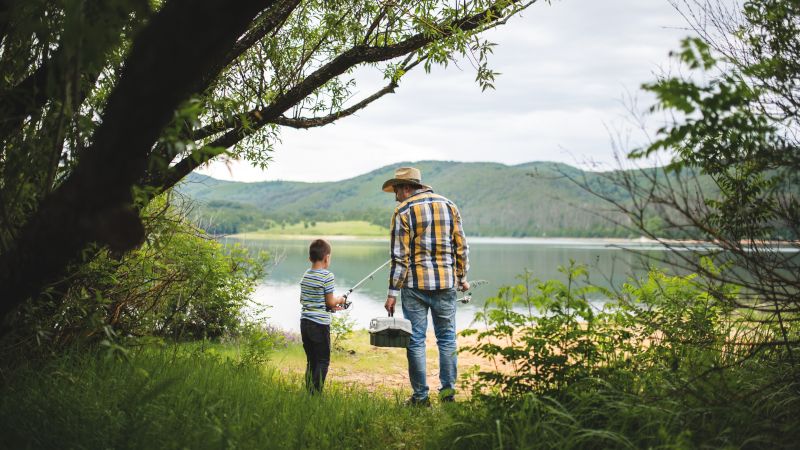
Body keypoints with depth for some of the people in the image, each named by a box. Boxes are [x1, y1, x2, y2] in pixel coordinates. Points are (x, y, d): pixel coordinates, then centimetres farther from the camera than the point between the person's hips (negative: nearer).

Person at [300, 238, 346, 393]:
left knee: (311, 360, 13)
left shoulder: (305, 276, 9)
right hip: (320, 324, -7)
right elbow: (330, 302, -12)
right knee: (323, 360, 1)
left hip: (305, 321, 7)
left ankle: (309, 393, 14)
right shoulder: (327, 276, -13)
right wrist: (339, 300, 11)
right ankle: (316, 393, -4)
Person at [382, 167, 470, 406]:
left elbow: (400, 256, -9)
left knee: (416, 340, 3)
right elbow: (461, 246, 9)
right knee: (447, 338, 12)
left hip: (415, 285, -3)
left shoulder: (403, 211, -5)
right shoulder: (449, 206, 8)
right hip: (446, 283, 4)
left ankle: (421, 396, 6)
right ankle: (448, 390, 11)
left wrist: (393, 292, -6)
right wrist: (462, 278, 19)